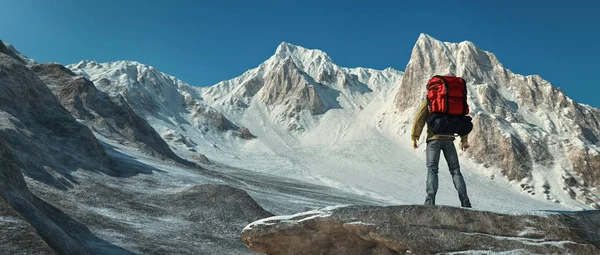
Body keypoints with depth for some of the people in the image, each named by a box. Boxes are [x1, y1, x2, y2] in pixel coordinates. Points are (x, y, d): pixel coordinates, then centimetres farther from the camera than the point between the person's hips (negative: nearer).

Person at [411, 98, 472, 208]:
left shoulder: (428, 100, 2)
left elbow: (420, 118, -4)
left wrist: (414, 137, -1)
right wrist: (464, 139, 13)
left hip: (433, 138, -3)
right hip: (449, 139, 3)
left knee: (432, 170, -5)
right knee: (455, 170, 7)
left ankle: (430, 200, -20)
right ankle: (465, 202, 0)